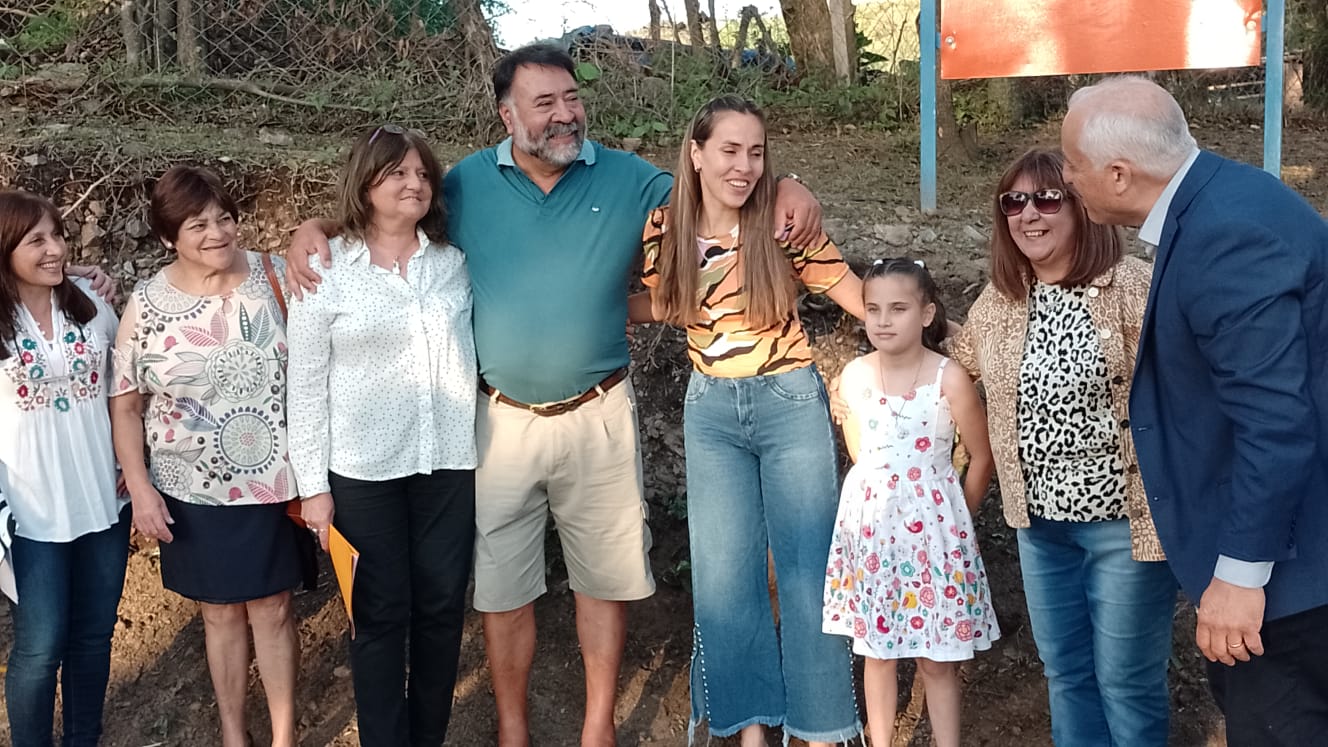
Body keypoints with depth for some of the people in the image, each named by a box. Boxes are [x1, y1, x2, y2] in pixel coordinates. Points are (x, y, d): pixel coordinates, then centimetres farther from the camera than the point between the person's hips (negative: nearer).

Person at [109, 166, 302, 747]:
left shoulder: (272, 276, -6)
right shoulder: (147, 305, -8)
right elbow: (124, 404, -2)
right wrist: (140, 489, -7)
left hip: (272, 480, 0)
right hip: (194, 491, 0)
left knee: (273, 609, 10)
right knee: (220, 611, 15)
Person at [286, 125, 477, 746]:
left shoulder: (454, 260, 5)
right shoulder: (324, 269, -5)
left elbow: (485, 342, 14)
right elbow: (306, 384, -4)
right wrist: (312, 483, -5)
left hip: (450, 461, 3)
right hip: (363, 468, -3)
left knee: (442, 606, 11)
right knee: (381, 613, 7)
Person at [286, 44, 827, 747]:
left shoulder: (627, 178, -1)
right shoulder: (466, 183, -1)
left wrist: (785, 188, -13)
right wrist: (316, 228, -10)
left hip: (598, 417, 0)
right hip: (500, 419, 0)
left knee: (604, 577, 12)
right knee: (502, 584, 11)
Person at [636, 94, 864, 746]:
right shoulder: (665, 228, -5)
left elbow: (860, 298, -8)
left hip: (790, 403, -3)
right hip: (711, 410, 3)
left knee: (807, 567, 3)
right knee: (723, 571, 8)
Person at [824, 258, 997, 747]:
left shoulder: (949, 380, -12)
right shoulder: (853, 376, -2)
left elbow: (981, 458, -2)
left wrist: (958, 522, 4)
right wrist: (880, 493, 10)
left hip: (931, 524, -3)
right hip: (869, 522, 3)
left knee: (937, 657, 5)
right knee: (875, 649, 11)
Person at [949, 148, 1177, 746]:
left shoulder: (1132, 287, -15)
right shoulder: (997, 301, 4)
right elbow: (957, 364, 23)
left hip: (1123, 521, -6)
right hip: (1039, 520, 6)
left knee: (1126, 682, 7)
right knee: (1065, 674, 19)